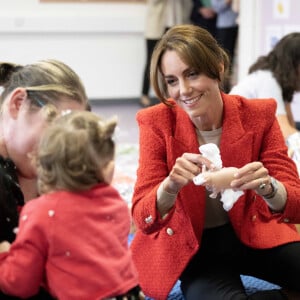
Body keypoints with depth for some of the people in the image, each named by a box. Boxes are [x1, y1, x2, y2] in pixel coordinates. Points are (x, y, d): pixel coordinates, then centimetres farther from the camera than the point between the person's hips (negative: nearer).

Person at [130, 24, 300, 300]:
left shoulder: (259, 115, -12)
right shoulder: (157, 122, -14)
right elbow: (143, 219, -17)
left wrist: (267, 188, -37)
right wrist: (170, 186, -39)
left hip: (254, 234, 1)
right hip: (188, 246, -1)